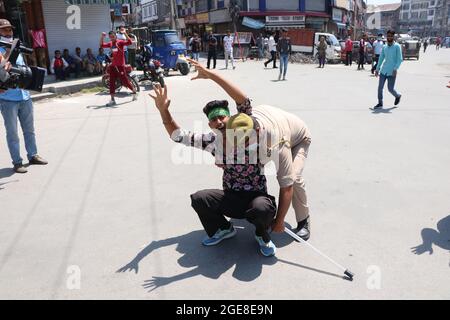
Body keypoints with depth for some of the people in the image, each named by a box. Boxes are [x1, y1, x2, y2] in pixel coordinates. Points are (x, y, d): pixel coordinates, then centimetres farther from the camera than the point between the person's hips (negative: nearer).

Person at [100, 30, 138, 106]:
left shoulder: (120, 42, -7)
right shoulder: (110, 44, 11)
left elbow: (129, 42, -22)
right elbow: (101, 45, 16)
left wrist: (125, 33, -30)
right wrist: (102, 37, 3)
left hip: (120, 66, -6)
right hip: (113, 65, 6)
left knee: (125, 81, -2)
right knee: (111, 82, 3)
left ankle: (134, 92, 22)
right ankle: (112, 100, 8)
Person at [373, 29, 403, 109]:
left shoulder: (397, 46, -4)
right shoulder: (384, 47, 11)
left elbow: (400, 59, -10)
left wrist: (395, 69, -22)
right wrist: (377, 69, 16)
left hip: (392, 72, -4)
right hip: (383, 71, 5)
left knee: (390, 89, -1)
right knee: (380, 87, -2)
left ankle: (398, 96, 30)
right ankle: (380, 103, 8)